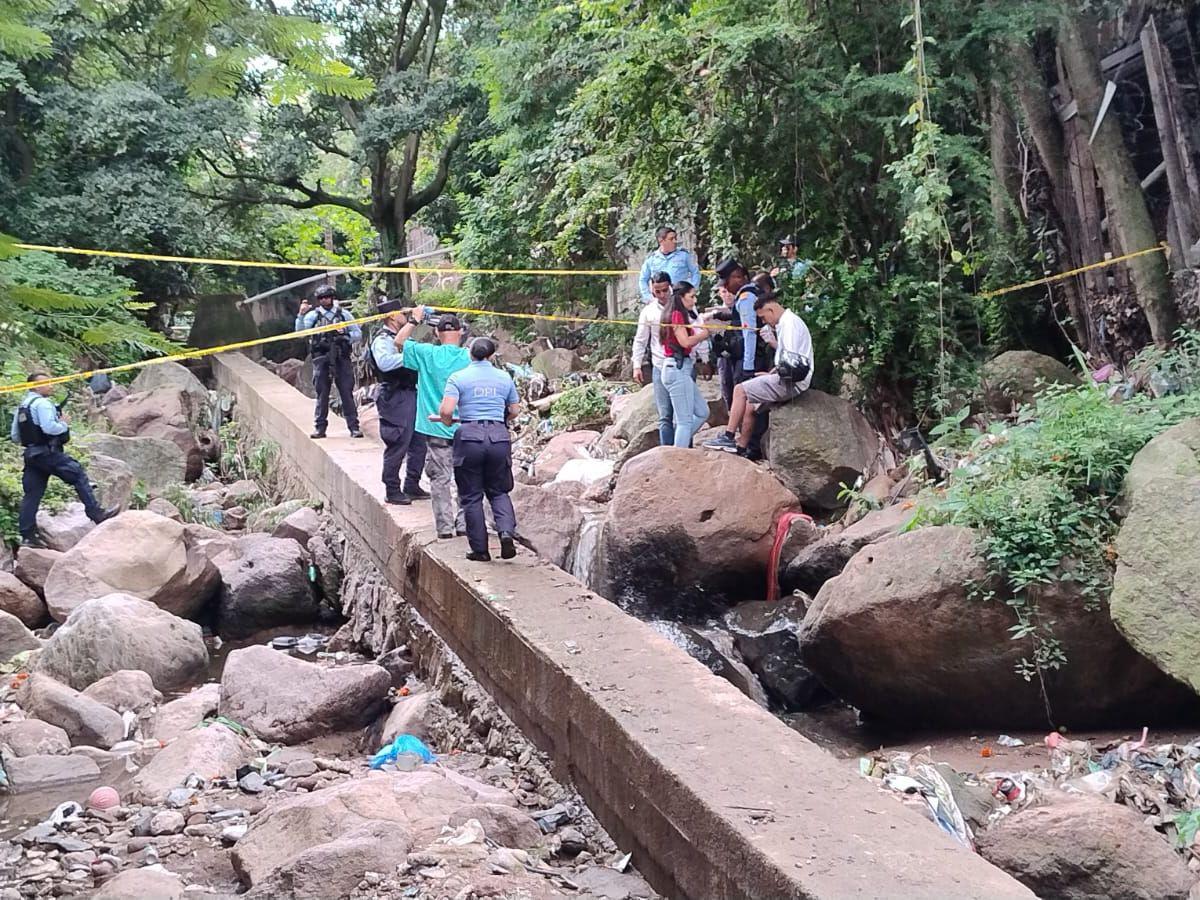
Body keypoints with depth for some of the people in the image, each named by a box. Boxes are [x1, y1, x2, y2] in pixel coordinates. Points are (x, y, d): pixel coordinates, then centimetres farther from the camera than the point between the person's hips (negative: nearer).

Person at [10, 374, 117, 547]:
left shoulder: (21, 407, 17)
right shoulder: (42, 403, -10)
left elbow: (15, 437, 19)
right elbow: (49, 427, -23)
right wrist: (64, 424, -6)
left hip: (31, 455, 9)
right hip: (47, 453, -9)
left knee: (31, 494, 7)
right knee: (79, 475, -4)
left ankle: (27, 535, 6)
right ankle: (96, 513, -6)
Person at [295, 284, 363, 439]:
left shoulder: (344, 314, 11)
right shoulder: (313, 315, 8)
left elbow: (358, 334, 12)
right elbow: (300, 331, -7)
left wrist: (346, 335, -7)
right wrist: (301, 315, -22)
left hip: (342, 359, 0)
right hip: (322, 360, 0)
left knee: (347, 393, -1)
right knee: (322, 394, 4)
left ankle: (354, 426, 1)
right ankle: (320, 427, 10)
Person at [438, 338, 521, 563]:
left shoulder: (458, 378, -1)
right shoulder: (504, 378, 8)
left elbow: (446, 410, -12)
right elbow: (515, 411, 16)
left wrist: (447, 422, 9)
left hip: (470, 437, -2)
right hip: (499, 437, 2)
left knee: (472, 496, 8)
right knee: (498, 492, 15)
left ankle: (480, 550, 8)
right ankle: (507, 532, -9)